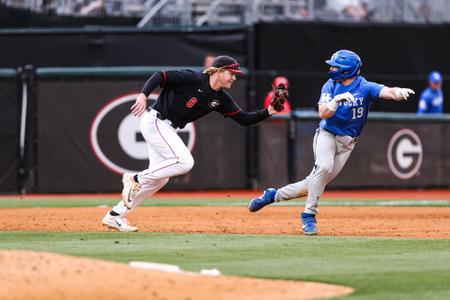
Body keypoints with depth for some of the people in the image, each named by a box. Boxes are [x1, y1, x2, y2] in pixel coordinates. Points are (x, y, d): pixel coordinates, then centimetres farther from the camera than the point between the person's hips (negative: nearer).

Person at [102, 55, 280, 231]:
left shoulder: (221, 99, 6)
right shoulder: (194, 79, -16)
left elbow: (244, 119, 5)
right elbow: (160, 76, -20)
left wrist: (269, 112, -9)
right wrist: (143, 95, -34)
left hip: (168, 130, 9)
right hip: (155, 121, -9)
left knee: (160, 178, 8)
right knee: (185, 162, -21)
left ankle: (115, 215, 14)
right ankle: (135, 179, -9)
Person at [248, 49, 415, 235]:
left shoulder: (365, 87, -10)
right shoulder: (330, 87, -3)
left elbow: (387, 92, -28)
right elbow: (323, 114, -14)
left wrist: (399, 92, -51)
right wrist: (336, 100, -32)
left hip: (346, 143, 1)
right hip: (327, 135, -1)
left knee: (316, 183, 0)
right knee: (324, 166, -30)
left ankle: (274, 195, 20)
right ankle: (309, 215, -20)